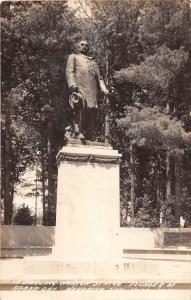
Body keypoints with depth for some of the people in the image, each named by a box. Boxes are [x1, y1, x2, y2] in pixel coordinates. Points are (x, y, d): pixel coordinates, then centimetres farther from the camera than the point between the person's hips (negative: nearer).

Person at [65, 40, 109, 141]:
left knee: (91, 110, -8)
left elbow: (98, 77, 26)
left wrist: (103, 88, 7)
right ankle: (78, 132, -30)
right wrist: (73, 85, -12)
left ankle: (89, 137, -7)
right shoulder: (73, 57, 23)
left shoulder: (93, 61, 37)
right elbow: (69, 72, 6)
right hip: (79, 87, -4)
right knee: (79, 107, -25)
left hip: (92, 90, 4)